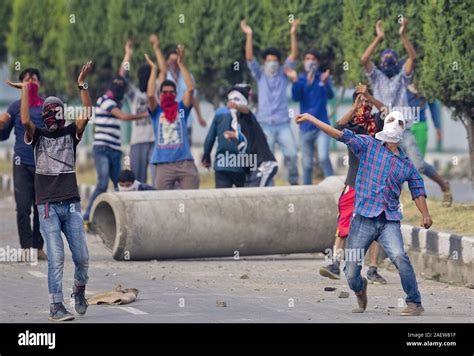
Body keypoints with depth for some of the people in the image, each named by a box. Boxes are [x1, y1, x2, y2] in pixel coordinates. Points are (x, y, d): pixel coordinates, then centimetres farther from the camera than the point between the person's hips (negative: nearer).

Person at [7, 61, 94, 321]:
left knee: (82, 256, 0)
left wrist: (82, 85, -10)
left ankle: (79, 290, 28)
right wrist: (25, 90, -10)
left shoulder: (70, 133, 11)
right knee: (56, 258, -9)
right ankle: (56, 307, -6)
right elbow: (25, 121, -15)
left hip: (71, 204, 2)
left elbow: (87, 115, -4)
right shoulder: (38, 135, 5)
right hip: (48, 205, -2)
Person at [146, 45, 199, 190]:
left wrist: (181, 64, -2)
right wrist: (154, 69, -2)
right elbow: (150, 95, -8)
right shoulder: (156, 111, 10)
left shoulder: (181, 108, 11)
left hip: (185, 162, 0)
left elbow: (190, 89, -1)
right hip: (164, 164, 0)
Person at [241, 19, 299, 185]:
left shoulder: (283, 74, 11)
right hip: (265, 125, 0)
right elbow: (249, 57, -3)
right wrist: (249, 36, -14)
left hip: (283, 124, 1)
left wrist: (293, 34, -10)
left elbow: (294, 55, 2)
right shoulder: (260, 75, 9)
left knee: (292, 154, -12)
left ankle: (294, 181, 7)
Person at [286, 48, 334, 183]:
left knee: (323, 157, -20)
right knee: (306, 164, 7)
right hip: (306, 127, 2)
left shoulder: (323, 77, 1)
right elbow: (296, 97, -9)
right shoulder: (301, 79, 4)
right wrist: (295, 81, -27)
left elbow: (330, 95, -15)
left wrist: (325, 82, -36)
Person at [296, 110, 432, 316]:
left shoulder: (406, 164, 16)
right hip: (363, 219, -1)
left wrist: (425, 214, 3)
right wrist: (311, 119, -6)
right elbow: (342, 135, 2)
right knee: (351, 273, -1)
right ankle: (360, 289, 34)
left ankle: (415, 304, -17)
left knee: (399, 258, -26)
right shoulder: (369, 145, 9)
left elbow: (418, 190, 20)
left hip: (389, 222, 1)